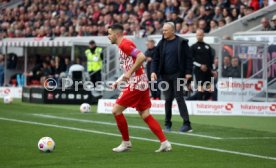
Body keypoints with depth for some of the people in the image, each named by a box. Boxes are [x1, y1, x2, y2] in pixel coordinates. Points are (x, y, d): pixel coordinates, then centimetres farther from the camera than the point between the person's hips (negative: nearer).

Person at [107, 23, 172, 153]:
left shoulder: (125, 44, -11)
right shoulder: (122, 46, 19)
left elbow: (141, 57, -25)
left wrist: (129, 73, -22)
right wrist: (118, 81, 19)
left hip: (136, 84, -10)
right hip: (142, 84, 10)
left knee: (116, 110, -3)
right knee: (145, 115, 6)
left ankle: (126, 143, 5)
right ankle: (164, 143, 1)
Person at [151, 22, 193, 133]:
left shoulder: (181, 42, -3)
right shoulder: (161, 44, 8)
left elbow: (188, 58, -4)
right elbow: (156, 59, 10)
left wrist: (188, 72, -10)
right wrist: (153, 71, -4)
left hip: (178, 75, -4)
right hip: (165, 76, 4)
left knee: (179, 98, -9)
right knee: (168, 99, 7)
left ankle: (187, 124, -7)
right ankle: (167, 124, 15)